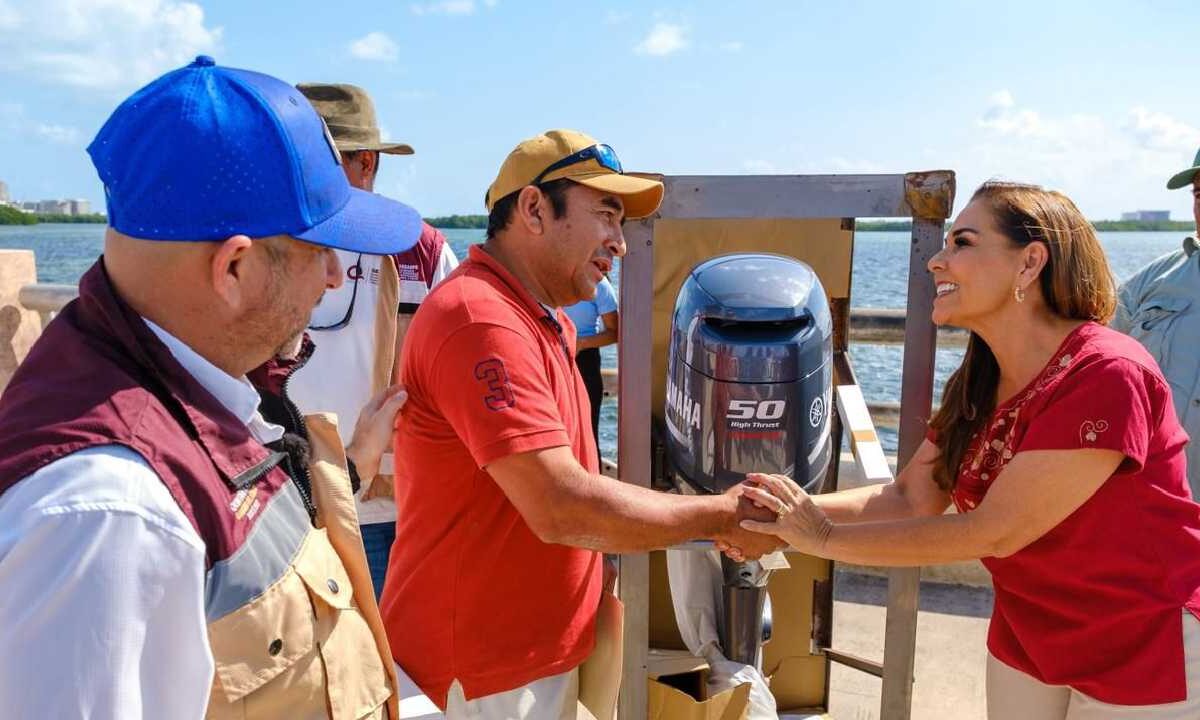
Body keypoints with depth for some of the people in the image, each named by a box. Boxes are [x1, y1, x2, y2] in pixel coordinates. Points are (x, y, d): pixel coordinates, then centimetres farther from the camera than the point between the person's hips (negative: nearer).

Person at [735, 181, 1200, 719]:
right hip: (1025, 637, 6)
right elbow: (909, 498, -5)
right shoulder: (978, 384, -3)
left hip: (1142, 650, -6)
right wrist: (795, 512, -20)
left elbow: (991, 531, -27)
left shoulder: (1106, 377, -27)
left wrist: (826, 539, -23)